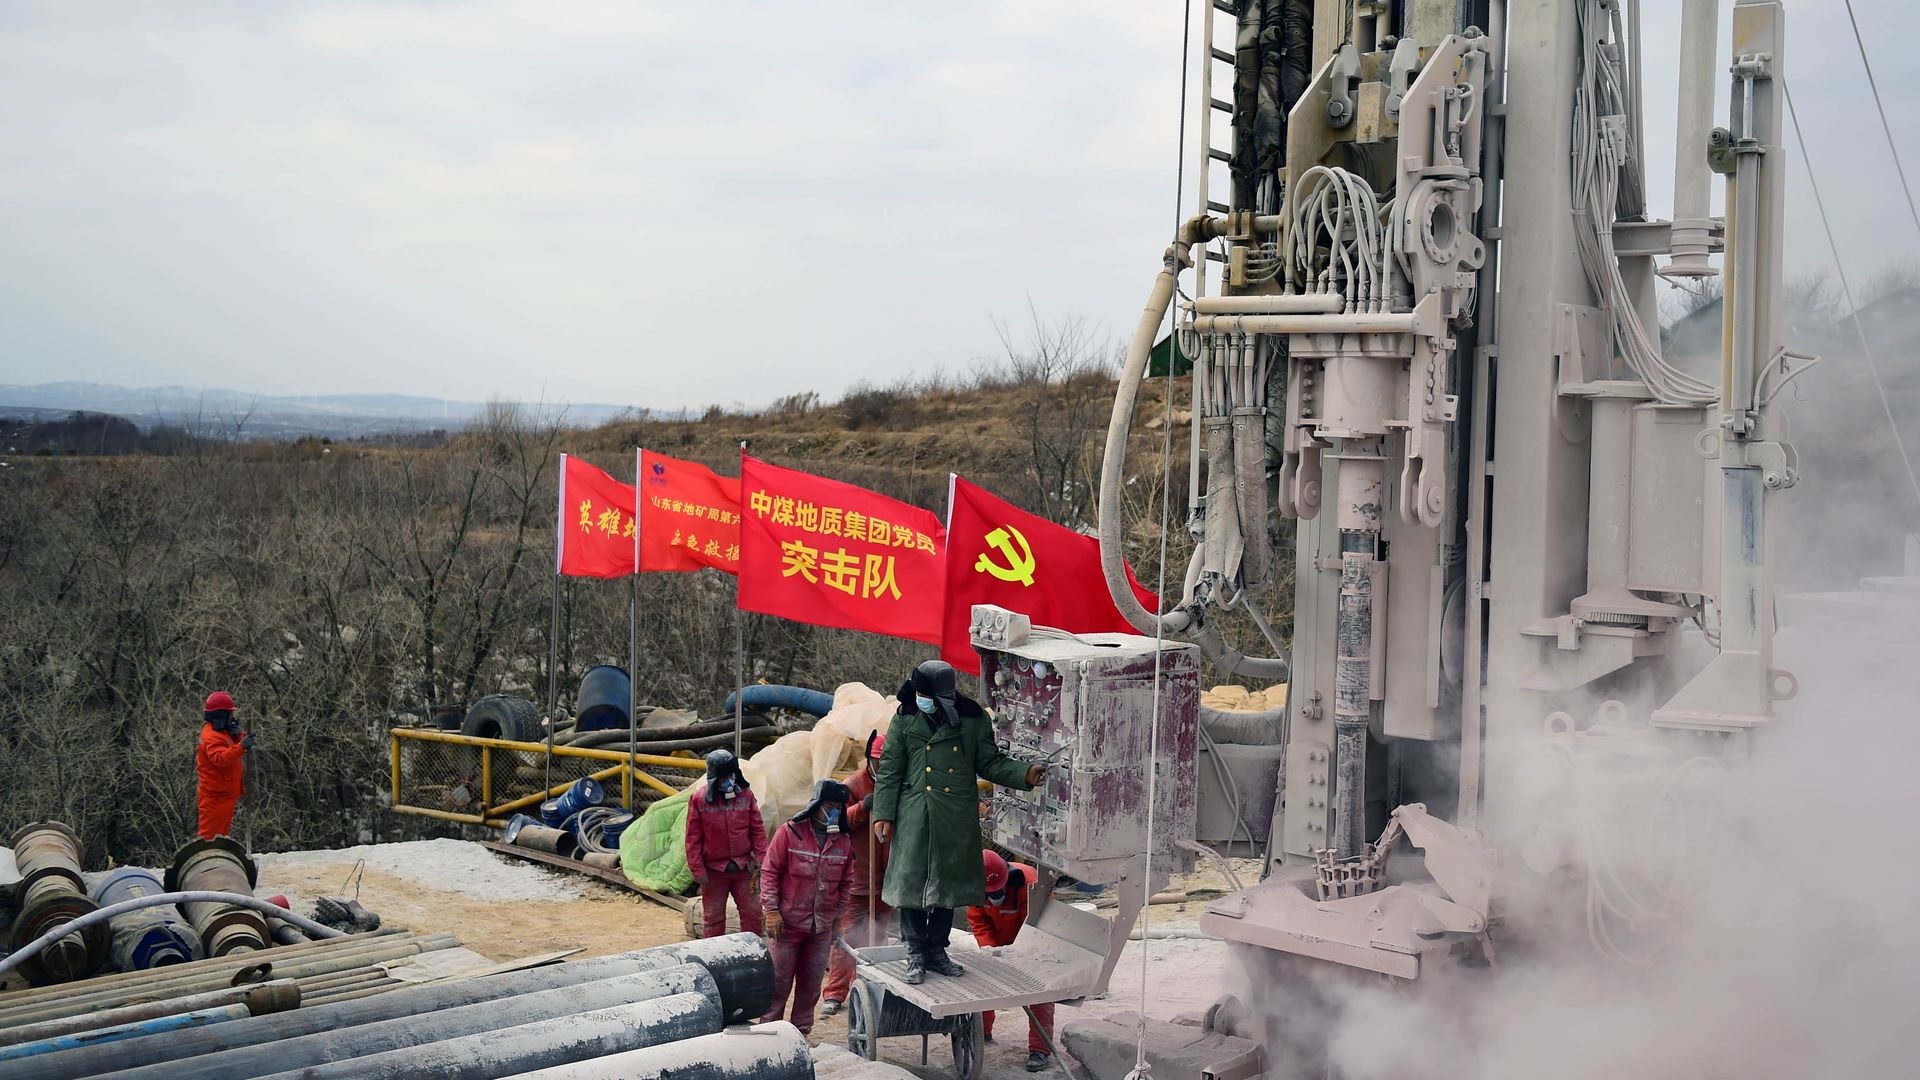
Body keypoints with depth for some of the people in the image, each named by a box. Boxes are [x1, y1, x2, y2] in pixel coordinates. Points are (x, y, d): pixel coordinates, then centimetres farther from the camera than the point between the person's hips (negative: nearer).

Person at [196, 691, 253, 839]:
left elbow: (232, 753, 12)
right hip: (215, 795, -10)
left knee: (221, 832, 19)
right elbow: (220, 759, -36)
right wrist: (241, 746, -46)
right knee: (209, 833, -6)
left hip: (225, 793, 10)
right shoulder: (211, 736, -20)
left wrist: (237, 736, -7)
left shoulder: (221, 731, 12)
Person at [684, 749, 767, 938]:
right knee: (713, 918, 8)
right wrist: (698, 870, -7)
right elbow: (693, 837, -5)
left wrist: (760, 857, -4)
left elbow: (757, 829, 4)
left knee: (753, 913, 5)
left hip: (743, 867, 2)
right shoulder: (698, 798, -8)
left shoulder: (745, 794, -1)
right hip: (714, 870, -2)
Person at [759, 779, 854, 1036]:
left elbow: (846, 882, 16)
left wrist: (837, 916, 12)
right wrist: (772, 910, -10)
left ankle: (800, 1032, 20)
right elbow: (770, 872, -5)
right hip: (789, 921, -4)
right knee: (780, 979, 1)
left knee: (811, 982, 9)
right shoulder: (790, 833, -7)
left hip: (822, 926, 4)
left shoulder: (843, 841, 7)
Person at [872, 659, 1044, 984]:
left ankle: (936, 951, 25)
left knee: (948, 882, 10)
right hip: (914, 819, -1)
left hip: (957, 820, 1)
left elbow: (990, 762, 6)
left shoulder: (973, 720, -1)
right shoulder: (905, 720, -1)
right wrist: (883, 814, -4)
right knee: (912, 881, 1)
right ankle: (915, 954, 14)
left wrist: (1024, 774, -9)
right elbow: (889, 770, 2)